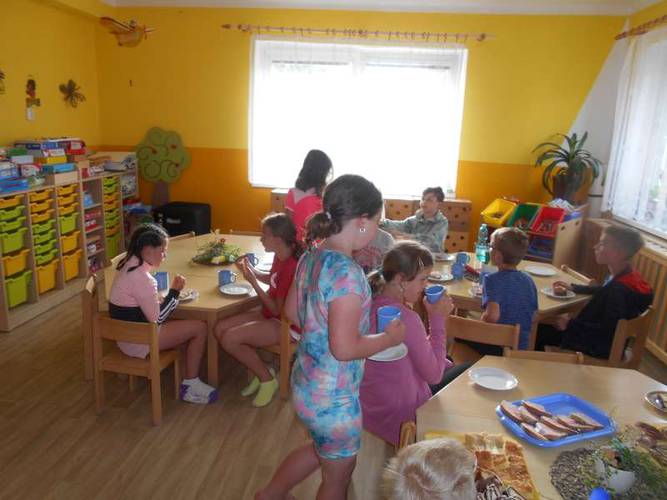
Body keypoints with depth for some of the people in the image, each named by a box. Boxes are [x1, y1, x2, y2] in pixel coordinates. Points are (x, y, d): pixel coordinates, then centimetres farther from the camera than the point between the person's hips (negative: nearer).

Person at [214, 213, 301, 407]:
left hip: (284, 324, -10)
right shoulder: (280, 257, 0)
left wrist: (253, 282, -22)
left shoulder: (291, 267, -28)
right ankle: (262, 371, 10)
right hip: (269, 314, 10)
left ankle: (267, 379, 2)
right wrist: (250, 269, 4)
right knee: (220, 328, 1)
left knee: (229, 339, -19)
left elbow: (277, 310, -23)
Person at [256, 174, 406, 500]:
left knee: (321, 449, 34)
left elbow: (292, 311, 9)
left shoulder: (311, 256, -3)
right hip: (333, 395, -8)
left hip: (306, 380, 9)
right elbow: (345, 349, -28)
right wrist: (390, 337, -14)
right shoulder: (347, 272, -29)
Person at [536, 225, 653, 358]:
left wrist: (571, 324, -20)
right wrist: (574, 288, 18)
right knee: (543, 328, 10)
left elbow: (607, 330, -28)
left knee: (538, 332, -7)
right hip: (600, 337, 9)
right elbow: (604, 291, 21)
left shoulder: (620, 289, -32)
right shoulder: (627, 276, -2)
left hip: (600, 347, -9)